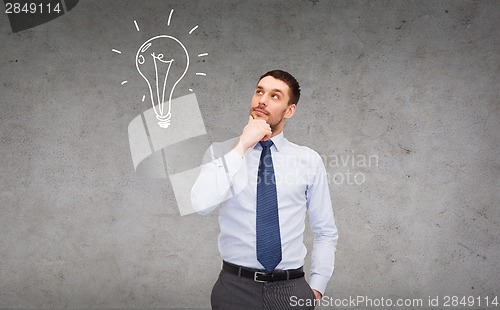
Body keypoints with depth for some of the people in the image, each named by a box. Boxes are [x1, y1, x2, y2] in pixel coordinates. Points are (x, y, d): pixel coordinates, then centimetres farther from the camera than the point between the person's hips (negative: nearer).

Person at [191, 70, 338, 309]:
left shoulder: (309, 160, 2)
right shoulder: (221, 153, -1)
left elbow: (326, 232, 7)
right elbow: (201, 203, -21)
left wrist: (316, 287, -2)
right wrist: (242, 146, -18)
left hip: (291, 289, 1)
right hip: (235, 286, -1)